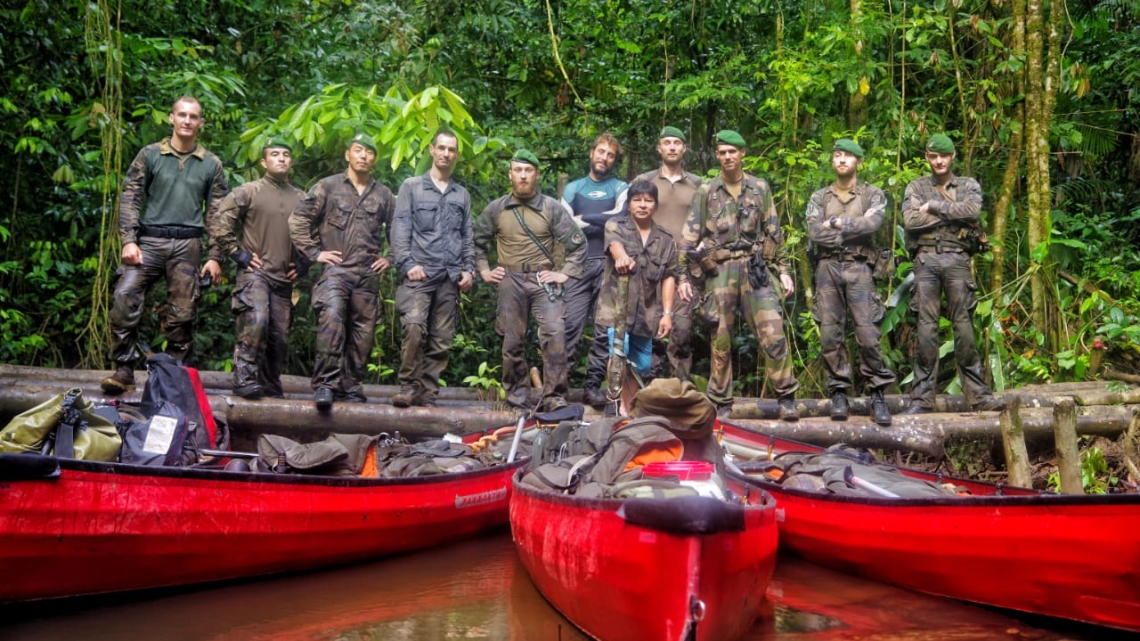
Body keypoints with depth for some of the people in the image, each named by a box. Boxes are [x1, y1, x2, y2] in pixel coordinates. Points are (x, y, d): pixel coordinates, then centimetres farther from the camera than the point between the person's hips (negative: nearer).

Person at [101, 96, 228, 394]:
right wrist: (129, 240, -7)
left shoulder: (211, 164, 10)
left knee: (182, 313, 1)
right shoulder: (150, 155, 7)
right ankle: (124, 370, -10)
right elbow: (130, 198, 4)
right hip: (149, 239, -1)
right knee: (124, 297, -17)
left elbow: (217, 213, 10)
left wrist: (215, 257, 4)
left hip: (188, 245, 1)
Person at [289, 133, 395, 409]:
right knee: (331, 320, -23)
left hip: (368, 275, 4)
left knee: (363, 332, 4)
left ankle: (351, 387, 15)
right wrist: (314, 253, -1)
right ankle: (325, 384, -21)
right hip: (335, 270, -3)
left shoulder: (384, 194, 14)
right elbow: (298, 219, 5)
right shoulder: (327, 187, 6)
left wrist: (389, 257, 13)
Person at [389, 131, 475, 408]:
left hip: (450, 278, 4)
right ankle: (408, 387, -10)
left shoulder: (462, 194, 21)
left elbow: (467, 237, 21)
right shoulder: (412, 187, 10)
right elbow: (400, 229, 2)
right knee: (414, 328, -21)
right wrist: (407, 264, -10)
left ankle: (428, 393, 7)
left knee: (441, 339, 1)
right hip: (419, 274, -3)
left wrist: (469, 269, 7)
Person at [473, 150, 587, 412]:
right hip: (510, 281, 2)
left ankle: (554, 397, -9)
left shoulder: (551, 208, 1)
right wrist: (484, 270, 9)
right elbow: (476, 241, 18)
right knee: (512, 341, 6)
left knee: (554, 334, -15)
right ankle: (517, 395, 19)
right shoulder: (496, 209, 6)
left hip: (543, 280, -1)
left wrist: (565, 273, -4)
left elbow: (578, 243, 2)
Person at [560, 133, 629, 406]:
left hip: (608, 265, 0)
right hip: (578, 265, 0)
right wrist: (601, 222, -5)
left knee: (606, 328, 0)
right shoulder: (573, 188, 16)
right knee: (571, 325, -7)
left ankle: (593, 384, 6)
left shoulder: (621, 188, 12)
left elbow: (621, 218, -8)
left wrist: (583, 219, -2)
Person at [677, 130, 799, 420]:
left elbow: (773, 232, 12)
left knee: (773, 332, -8)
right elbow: (690, 235, 5)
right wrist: (683, 275, -2)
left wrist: (783, 269, 7)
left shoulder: (760, 188, 10)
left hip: (755, 268, 0)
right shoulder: (706, 192, 7)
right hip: (720, 271, 0)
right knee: (721, 339, 2)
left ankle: (786, 397, 0)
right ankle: (721, 404, 11)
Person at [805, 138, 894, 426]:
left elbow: (872, 223, -10)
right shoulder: (819, 197, 15)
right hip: (828, 268, 2)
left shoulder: (873, 195, 11)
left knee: (868, 333, -9)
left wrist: (836, 223, -5)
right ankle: (838, 393, 4)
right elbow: (814, 232, -2)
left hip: (859, 267, -2)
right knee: (830, 334, -2)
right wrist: (854, 230, -4)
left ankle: (877, 395, -2)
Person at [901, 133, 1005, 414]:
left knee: (963, 325, -3)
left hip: (957, 259, 0)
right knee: (926, 327, -3)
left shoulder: (968, 185, 14)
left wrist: (934, 206, -5)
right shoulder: (916, 187, 14)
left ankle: (978, 393, -1)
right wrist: (953, 215, -3)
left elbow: (973, 211, -8)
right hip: (926, 259, 0)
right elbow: (910, 220, -4)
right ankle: (922, 397, -1)